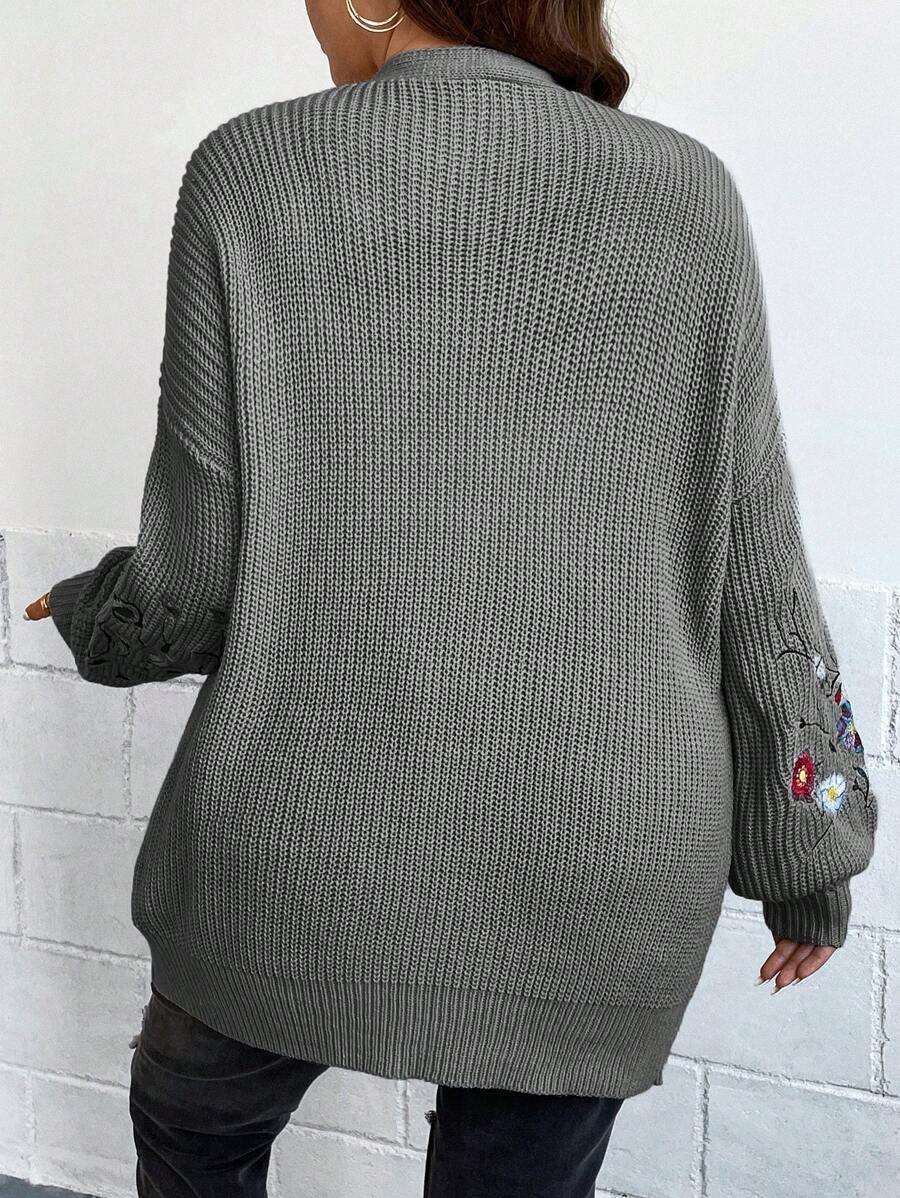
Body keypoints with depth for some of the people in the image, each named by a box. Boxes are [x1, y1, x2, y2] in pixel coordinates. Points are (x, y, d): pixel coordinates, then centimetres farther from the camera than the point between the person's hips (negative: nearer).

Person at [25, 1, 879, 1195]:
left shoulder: (253, 171, -7)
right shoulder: (687, 192, -2)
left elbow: (201, 570, -6)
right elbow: (754, 579, -1)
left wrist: (93, 617, 16)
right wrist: (813, 847, 11)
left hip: (312, 844, -1)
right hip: (600, 869, 2)